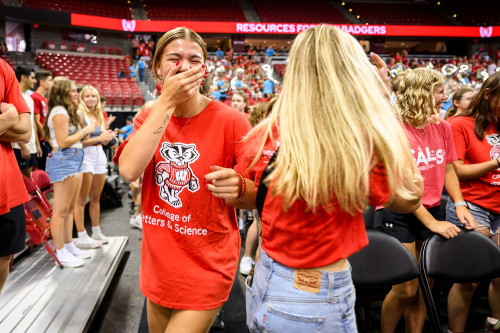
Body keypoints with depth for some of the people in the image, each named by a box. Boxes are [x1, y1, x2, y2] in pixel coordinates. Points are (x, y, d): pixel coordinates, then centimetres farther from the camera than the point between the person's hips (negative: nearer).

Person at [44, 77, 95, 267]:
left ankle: (69, 246, 23)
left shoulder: (68, 112, 21)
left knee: (69, 209, 15)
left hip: (74, 161, 11)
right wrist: (85, 131, -8)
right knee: (60, 210, -4)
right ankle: (61, 252, 2)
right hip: (64, 161, -11)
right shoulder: (59, 112, -10)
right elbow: (63, 142, -17)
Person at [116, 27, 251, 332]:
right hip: (158, 261, 5)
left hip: (207, 268, -5)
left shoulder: (230, 121, -14)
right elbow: (129, 170, -20)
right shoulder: (148, 118, 0)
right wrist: (167, 102, -21)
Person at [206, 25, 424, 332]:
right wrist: (385, 107, -9)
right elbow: (409, 199, -4)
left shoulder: (265, 135, -10)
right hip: (320, 300, -4)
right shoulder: (365, 141, -23)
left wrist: (237, 191, -14)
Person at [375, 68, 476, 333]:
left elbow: (448, 170, 13)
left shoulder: (442, 128, 6)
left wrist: (459, 204, -3)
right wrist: (431, 222, -18)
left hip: (432, 211, 6)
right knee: (406, 289, 1)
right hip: (397, 215, -6)